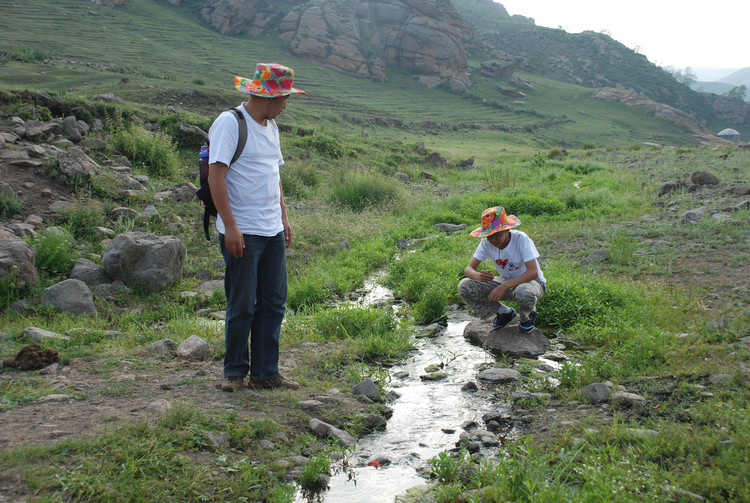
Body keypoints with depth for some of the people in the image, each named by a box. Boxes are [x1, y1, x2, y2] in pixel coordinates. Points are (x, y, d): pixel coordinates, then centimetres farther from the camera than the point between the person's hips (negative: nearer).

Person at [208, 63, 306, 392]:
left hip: (273, 232, 8)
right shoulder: (229, 123, -9)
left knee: (273, 304, 9)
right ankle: (235, 372, 15)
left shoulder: (270, 126, 16)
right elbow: (216, 175, -15)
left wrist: (284, 219, 18)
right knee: (242, 306, 0)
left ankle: (265, 373, 17)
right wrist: (230, 226, -19)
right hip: (242, 232, -8)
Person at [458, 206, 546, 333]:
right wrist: (478, 275, -39)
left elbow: (533, 272, -34)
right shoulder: (486, 242, -12)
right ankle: (505, 313, 4)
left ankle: (527, 316, -3)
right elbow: (468, 269, -13)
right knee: (464, 287, -15)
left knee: (524, 293, -43)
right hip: (507, 282, 5)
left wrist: (504, 287, -43)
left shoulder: (521, 239, -26)